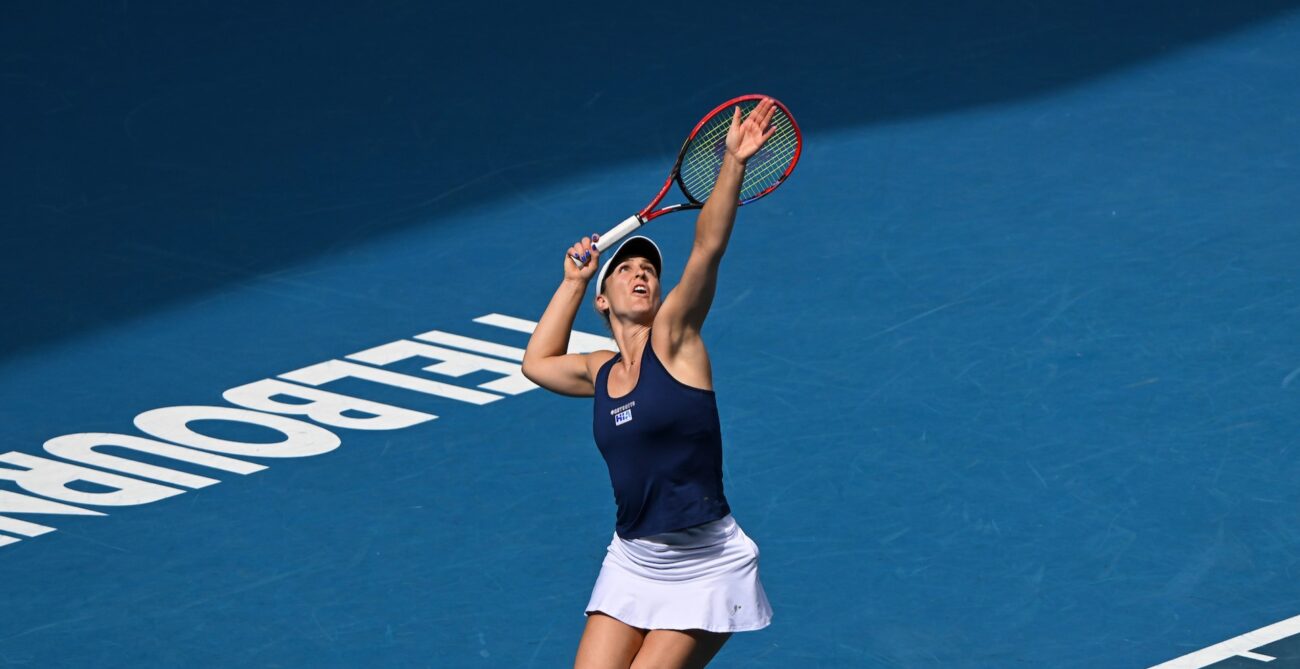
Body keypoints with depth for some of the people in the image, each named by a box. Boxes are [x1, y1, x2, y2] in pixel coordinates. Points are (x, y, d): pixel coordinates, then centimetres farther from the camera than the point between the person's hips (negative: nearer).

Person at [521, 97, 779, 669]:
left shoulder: (673, 340, -5)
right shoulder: (602, 372, 10)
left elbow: (707, 248, -18)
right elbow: (538, 362, 32)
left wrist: (733, 163, -29)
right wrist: (573, 281, 27)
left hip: (705, 570, -6)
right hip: (632, 564, 6)